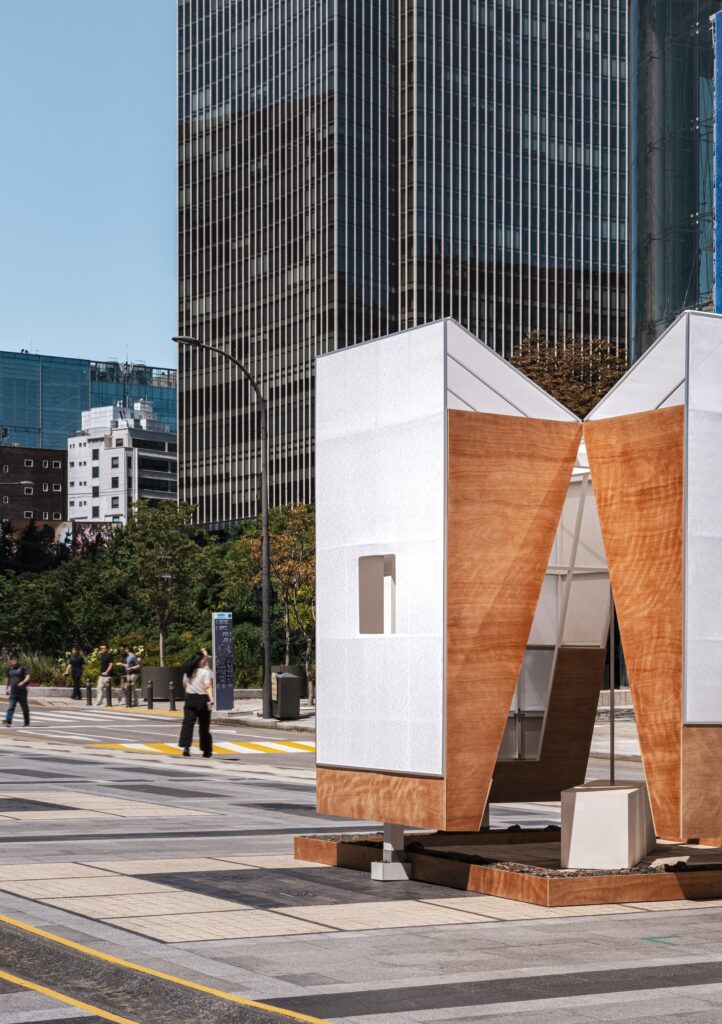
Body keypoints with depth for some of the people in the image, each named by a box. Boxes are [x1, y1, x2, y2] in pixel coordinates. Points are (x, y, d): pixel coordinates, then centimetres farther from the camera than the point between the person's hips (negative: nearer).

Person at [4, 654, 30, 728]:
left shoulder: (22, 667, -5)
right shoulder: (9, 668, 9)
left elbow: (28, 677, -14)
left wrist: (23, 682, -31)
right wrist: (7, 688, 27)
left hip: (22, 691, -3)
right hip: (13, 691, 3)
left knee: (25, 707, 9)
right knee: (10, 707, -11)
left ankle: (26, 722, 22)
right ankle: (8, 721, -21)